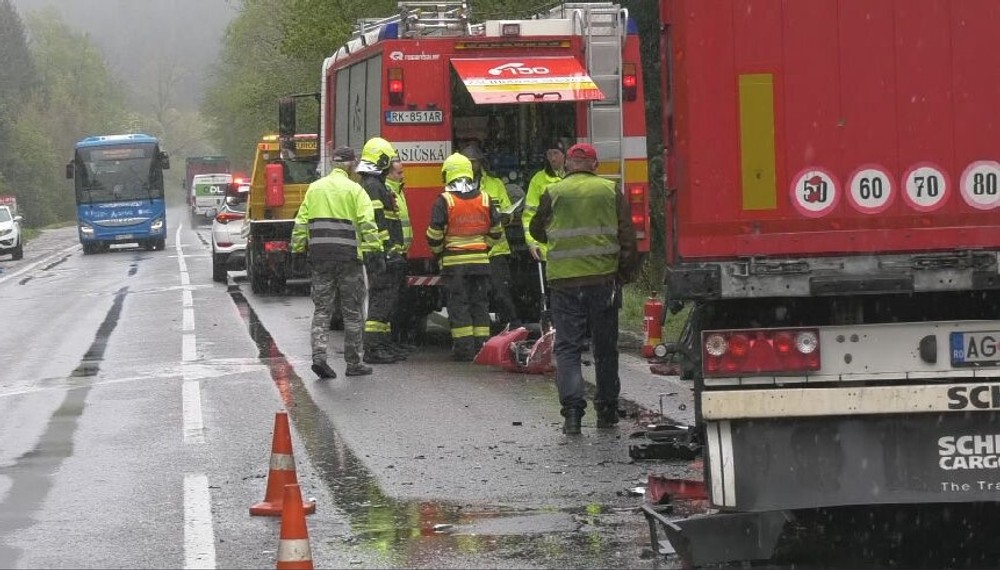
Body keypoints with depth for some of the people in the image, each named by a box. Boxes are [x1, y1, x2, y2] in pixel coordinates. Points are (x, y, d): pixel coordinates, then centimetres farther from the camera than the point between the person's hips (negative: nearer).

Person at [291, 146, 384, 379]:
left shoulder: (314, 188, 10)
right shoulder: (355, 190, -4)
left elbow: (301, 222, 9)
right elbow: (368, 224, -12)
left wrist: (298, 250, 14)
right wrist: (374, 252, -12)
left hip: (319, 257, 3)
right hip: (348, 256, -3)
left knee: (321, 309, 9)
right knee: (352, 312, 5)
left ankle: (319, 356, -8)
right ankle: (353, 363, 9)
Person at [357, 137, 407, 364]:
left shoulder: (377, 186, 21)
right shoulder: (372, 186, -14)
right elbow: (376, 223, -21)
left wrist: (393, 251, 27)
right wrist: (389, 251, -23)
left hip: (383, 254, 11)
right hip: (380, 253, -11)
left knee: (387, 299, 15)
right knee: (381, 298, -12)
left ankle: (385, 344, 20)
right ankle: (372, 348, -14)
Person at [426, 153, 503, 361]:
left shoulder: (444, 201, -8)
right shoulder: (484, 199, 5)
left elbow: (434, 235, -8)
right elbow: (495, 232, 10)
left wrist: (438, 253, 10)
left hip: (454, 263, -3)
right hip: (481, 262, 3)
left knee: (458, 305, 1)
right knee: (480, 304, 10)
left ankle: (464, 348, -2)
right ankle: (481, 345, 10)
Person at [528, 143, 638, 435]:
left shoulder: (553, 193, 0)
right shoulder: (611, 191, 2)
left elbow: (537, 231, 14)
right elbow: (627, 236, 2)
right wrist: (624, 273, 11)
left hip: (564, 280, -1)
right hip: (604, 279, 1)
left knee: (567, 347, 2)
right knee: (606, 347, 13)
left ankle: (572, 409, -13)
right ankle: (607, 410, 19)